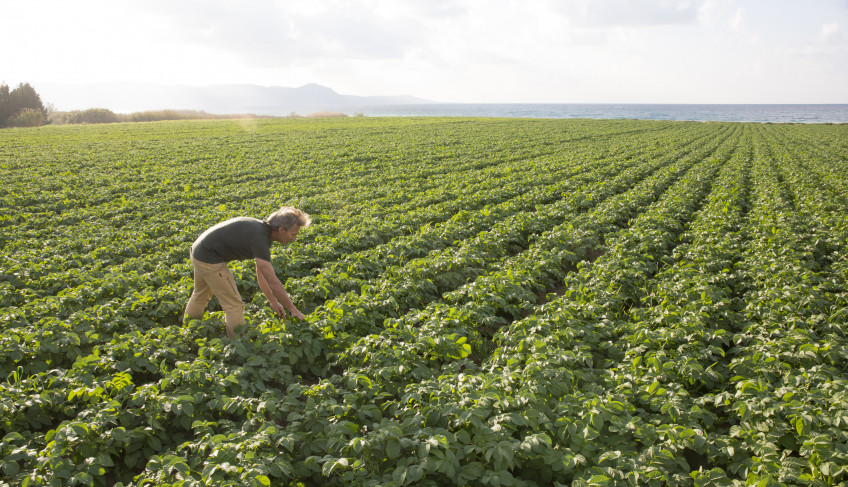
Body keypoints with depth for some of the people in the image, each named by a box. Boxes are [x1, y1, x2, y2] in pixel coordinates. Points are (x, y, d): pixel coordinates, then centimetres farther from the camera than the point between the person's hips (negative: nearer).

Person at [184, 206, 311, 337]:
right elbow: (273, 283, -27)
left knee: (200, 296, 31)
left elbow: (261, 273, 11)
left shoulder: (262, 229, 2)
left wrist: (273, 301, 15)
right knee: (234, 305, -3)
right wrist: (293, 310, -18)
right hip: (209, 260, -10)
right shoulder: (260, 238, -27)